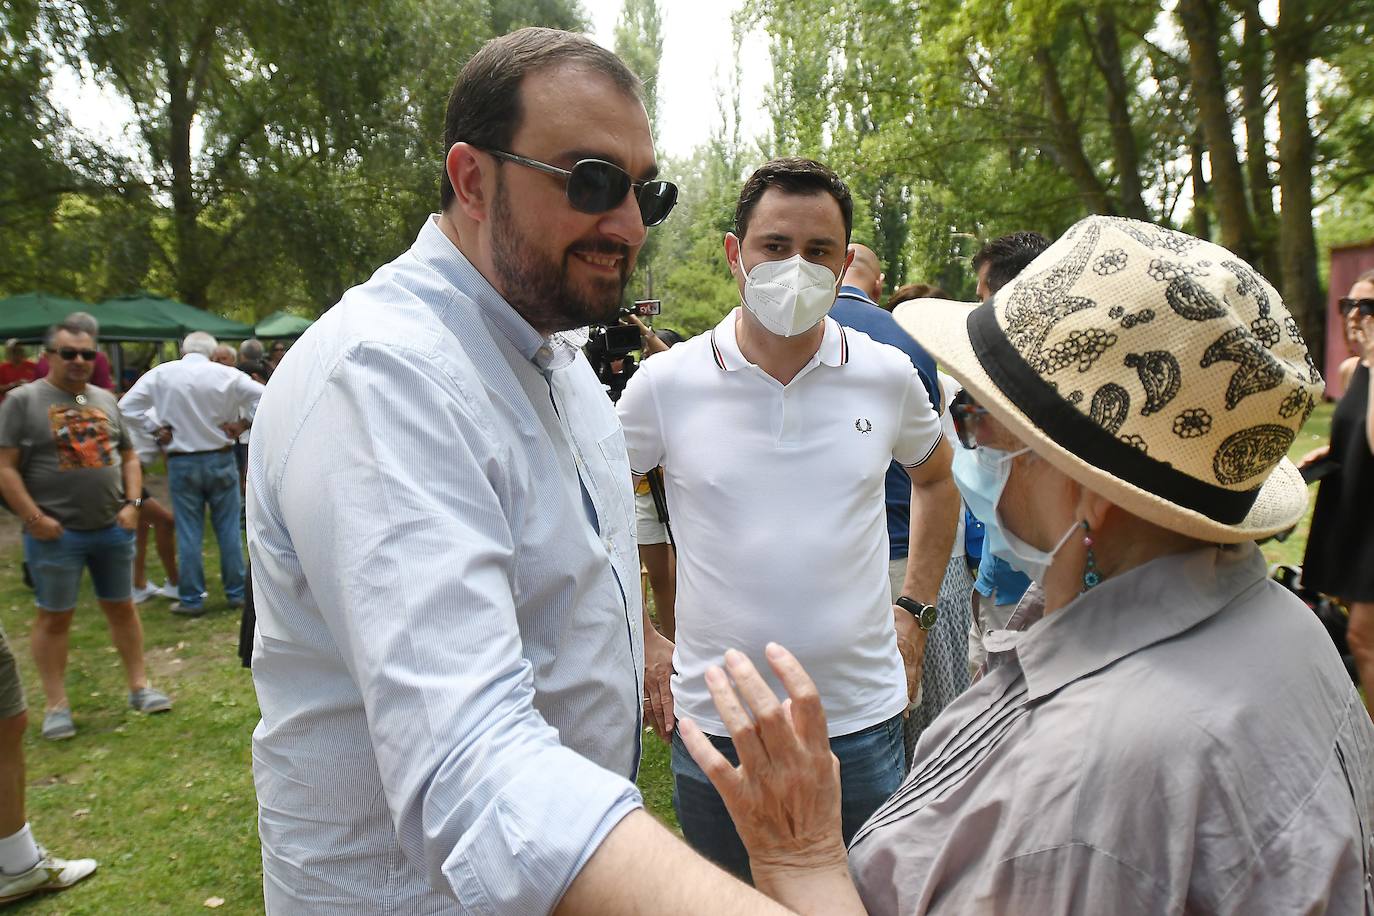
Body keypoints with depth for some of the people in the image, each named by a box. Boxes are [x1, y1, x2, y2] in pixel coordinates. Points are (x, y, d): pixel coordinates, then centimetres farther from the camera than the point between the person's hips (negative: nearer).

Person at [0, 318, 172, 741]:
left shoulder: (105, 400, 10)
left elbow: (128, 456, 15)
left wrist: (132, 503, 2)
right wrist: (35, 519, -13)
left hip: (113, 530, 4)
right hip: (55, 534, -4)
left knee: (122, 608, 11)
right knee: (54, 617, 5)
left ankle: (139, 685, 21)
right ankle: (57, 705, 14)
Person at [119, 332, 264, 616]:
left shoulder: (161, 373, -3)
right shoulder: (226, 374, -7)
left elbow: (127, 405, -2)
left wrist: (156, 428, 1)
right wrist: (242, 424, -3)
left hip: (182, 462, 0)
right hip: (221, 459, 0)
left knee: (188, 534, 6)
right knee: (228, 530, 9)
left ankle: (191, 600, 13)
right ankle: (236, 593, 16)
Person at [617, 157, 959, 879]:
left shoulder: (888, 375, -3)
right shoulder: (667, 382, -8)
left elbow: (935, 479, 16)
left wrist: (915, 610, 9)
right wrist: (641, 642, 1)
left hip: (863, 721, 1)